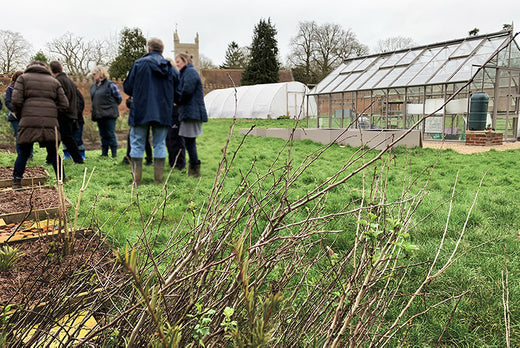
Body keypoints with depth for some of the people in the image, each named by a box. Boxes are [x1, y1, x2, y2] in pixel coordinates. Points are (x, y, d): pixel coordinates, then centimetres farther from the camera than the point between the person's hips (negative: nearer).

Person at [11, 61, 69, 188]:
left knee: (23, 153, 8)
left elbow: (16, 100, 1)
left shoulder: (23, 78, 13)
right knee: (53, 153, 9)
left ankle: (16, 182, 10)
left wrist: (19, 116, 15)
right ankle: (62, 179, 9)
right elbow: (64, 105, 10)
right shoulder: (54, 81, 18)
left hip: (29, 121, -1)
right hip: (50, 122, 1)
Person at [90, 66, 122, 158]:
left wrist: (111, 107, 2)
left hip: (109, 115, -7)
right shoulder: (93, 86, 13)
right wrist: (95, 110, 14)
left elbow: (119, 98, -5)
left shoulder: (110, 84, -8)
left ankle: (114, 154, 3)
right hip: (99, 115, 7)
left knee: (110, 134, -4)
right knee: (103, 135, 11)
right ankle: (104, 154, 18)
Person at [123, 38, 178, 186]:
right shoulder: (170, 68, 7)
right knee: (159, 144, 10)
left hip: (141, 112, -3)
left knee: (137, 143, 6)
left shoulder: (139, 64, -3)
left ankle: (136, 180, 7)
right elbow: (176, 92, 10)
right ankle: (158, 179, 12)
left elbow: (127, 88, -1)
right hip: (163, 113, 3)